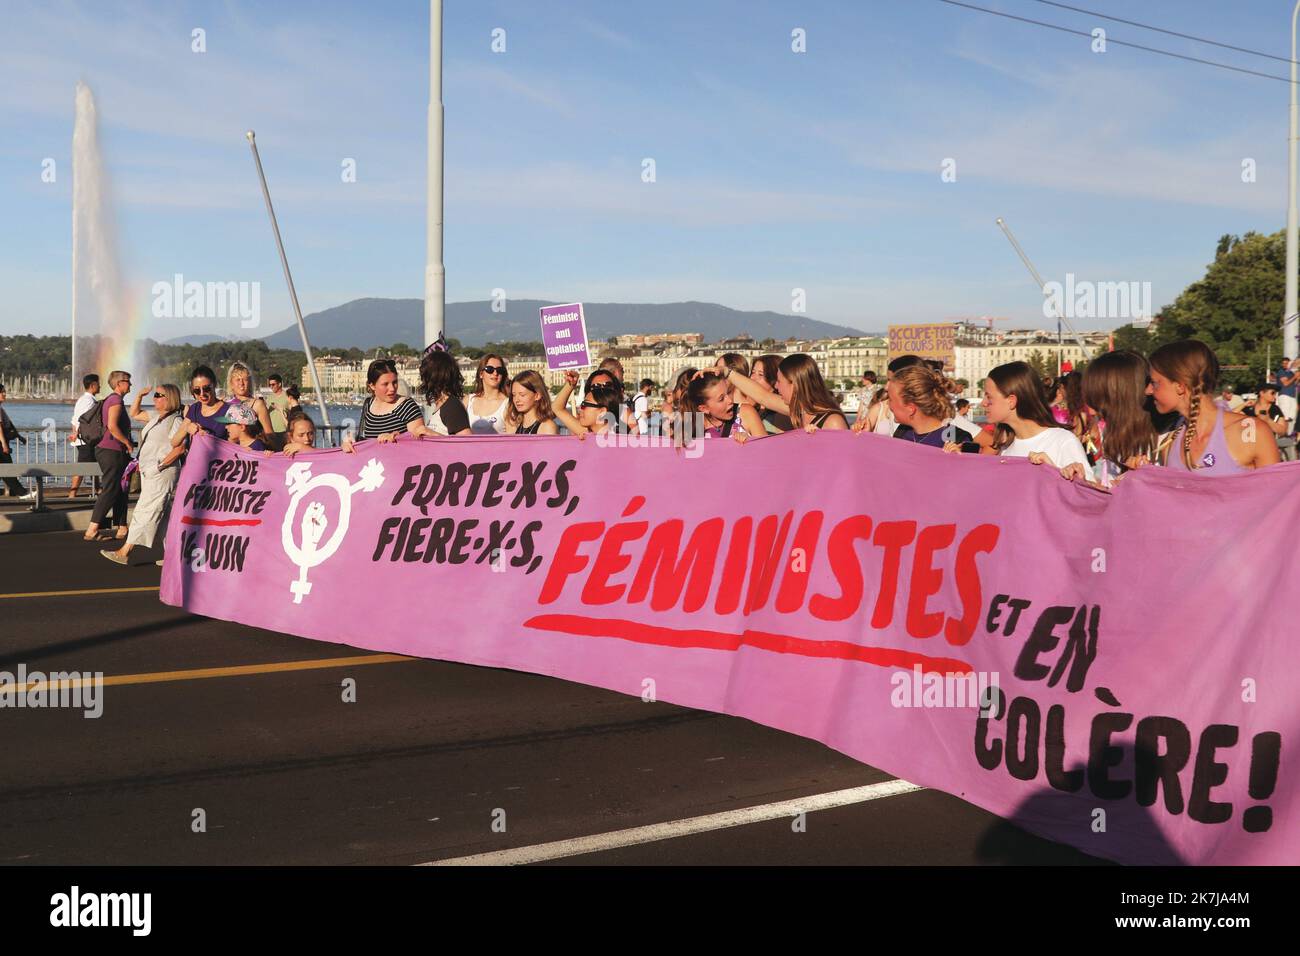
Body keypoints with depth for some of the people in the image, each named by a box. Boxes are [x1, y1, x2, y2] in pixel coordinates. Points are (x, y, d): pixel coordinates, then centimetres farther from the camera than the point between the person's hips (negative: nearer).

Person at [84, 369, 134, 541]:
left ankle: (121, 528, 15)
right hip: (112, 451, -10)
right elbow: (112, 426, -23)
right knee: (110, 491, -10)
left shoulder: (110, 400, 19)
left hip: (107, 450, 10)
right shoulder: (116, 400, -12)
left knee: (120, 491, 13)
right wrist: (128, 443, -14)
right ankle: (92, 530, -13)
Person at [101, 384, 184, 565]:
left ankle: (124, 552, -8)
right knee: (162, 514, 10)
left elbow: (179, 449, -20)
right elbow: (134, 414, 30)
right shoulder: (155, 417, 15)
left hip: (161, 474, -9)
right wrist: (139, 396, 15)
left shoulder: (176, 420, -12)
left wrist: (159, 466, -20)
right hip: (148, 473, 9)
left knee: (145, 512, -8)